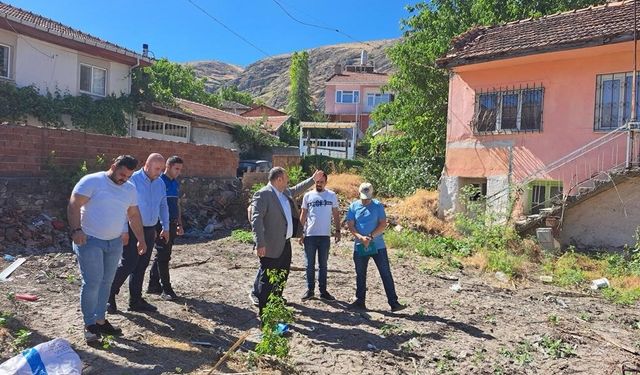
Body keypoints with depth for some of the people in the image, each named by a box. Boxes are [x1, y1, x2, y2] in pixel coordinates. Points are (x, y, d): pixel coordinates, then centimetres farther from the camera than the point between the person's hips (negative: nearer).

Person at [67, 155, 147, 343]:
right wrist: (76, 229, -28)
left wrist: (141, 239, 13)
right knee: (92, 283, -6)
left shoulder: (130, 189, 8)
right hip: (90, 241, -6)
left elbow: (134, 215, 15)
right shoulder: (92, 181, -11)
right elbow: (73, 205, -16)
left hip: (115, 242, 6)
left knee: (106, 283, 12)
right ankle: (89, 324, 9)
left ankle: (100, 320, 24)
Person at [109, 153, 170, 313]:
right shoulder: (133, 180, -13)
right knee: (128, 264, -7)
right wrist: (124, 231, -17)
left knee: (141, 266, 10)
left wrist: (166, 227, 13)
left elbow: (163, 206, 16)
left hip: (150, 231, 6)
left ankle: (135, 301, 19)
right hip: (133, 230, -6)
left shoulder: (160, 183, 8)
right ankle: (109, 295, 11)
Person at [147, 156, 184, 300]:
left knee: (162, 256, 13)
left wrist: (180, 224, 19)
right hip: (161, 224, -8)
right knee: (163, 256, -3)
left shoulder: (176, 184, 13)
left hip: (172, 224, 8)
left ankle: (153, 285, 23)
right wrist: (153, 226, -17)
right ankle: (166, 289, 3)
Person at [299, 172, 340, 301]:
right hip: (310, 235, 0)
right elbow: (303, 215, 6)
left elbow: (336, 214, 7)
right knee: (310, 265, 7)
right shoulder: (308, 196, 2)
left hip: (325, 236, 0)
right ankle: (310, 290, 17)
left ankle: (323, 291, 16)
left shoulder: (332, 196, 2)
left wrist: (337, 230, -1)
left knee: (323, 265, 9)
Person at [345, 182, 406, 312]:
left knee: (386, 274, -1)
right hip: (359, 247, 2)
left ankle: (393, 303, 4)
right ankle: (360, 301, 25)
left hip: (378, 246, -2)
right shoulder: (354, 206, 2)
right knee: (360, 275, 12)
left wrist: (370, 237, -17)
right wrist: (361, 237, -18)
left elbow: (383, 225, -7)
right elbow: (350, 225, -2)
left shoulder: (378, 206, -2)